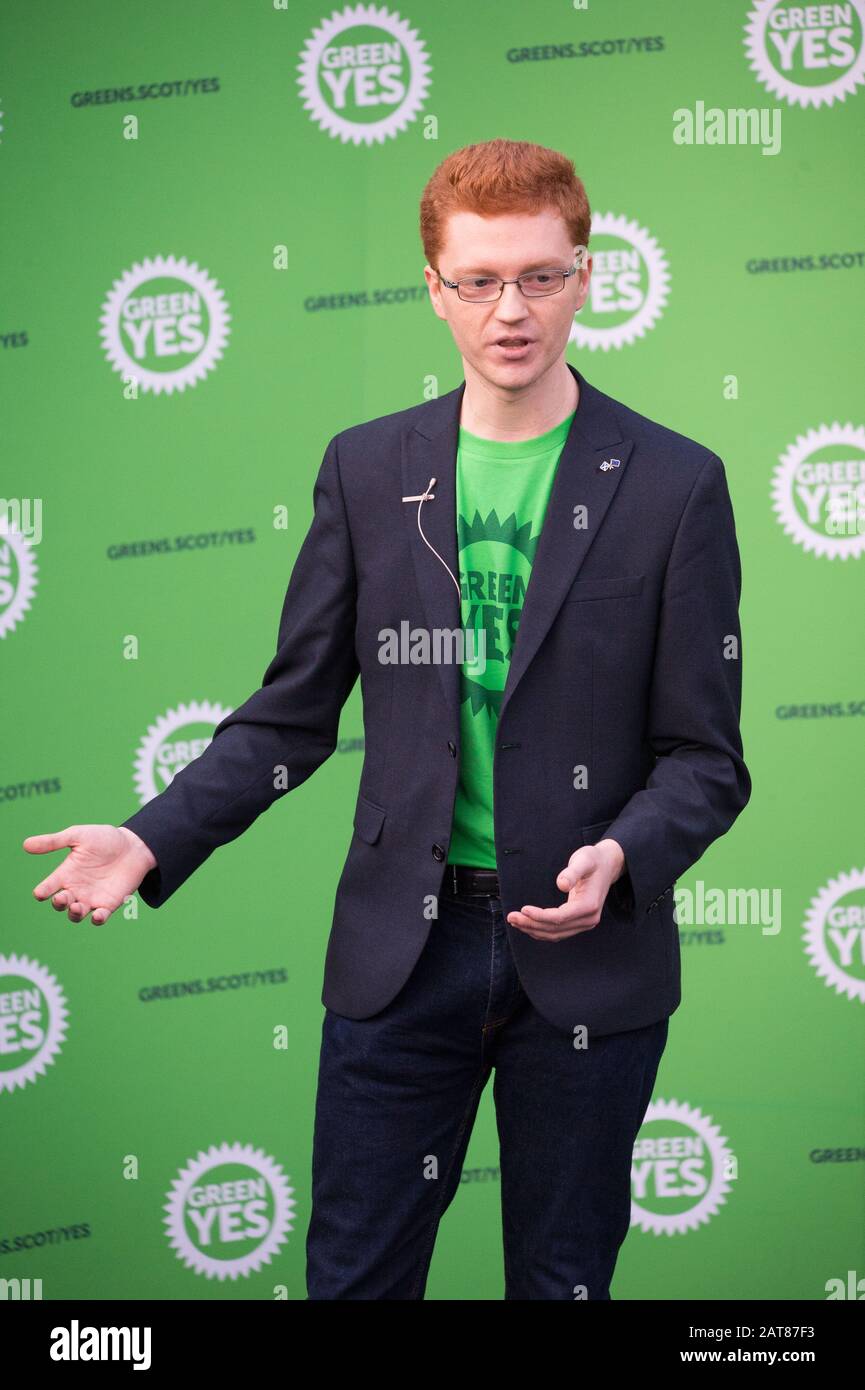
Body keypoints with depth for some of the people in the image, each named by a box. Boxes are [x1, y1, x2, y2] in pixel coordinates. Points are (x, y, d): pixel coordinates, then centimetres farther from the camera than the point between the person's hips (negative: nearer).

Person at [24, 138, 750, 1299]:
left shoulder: (673, 485, -4)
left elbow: (705, 756, -4)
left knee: (562, 1276, 12)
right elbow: (294, 714, 6)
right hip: (403, 944, 2)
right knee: (353, 1272, 9)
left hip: (587, 953, -2)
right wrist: (154, 840, -7)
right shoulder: (367, 470, 4)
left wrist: (619, 857, -23)